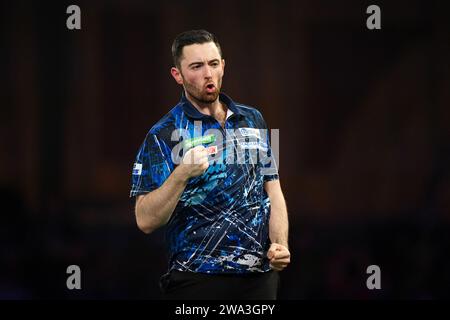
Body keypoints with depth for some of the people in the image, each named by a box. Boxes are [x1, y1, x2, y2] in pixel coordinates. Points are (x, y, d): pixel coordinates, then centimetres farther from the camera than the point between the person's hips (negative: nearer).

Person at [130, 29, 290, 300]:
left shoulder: (253, 120, 10)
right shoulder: (163, 135, -6)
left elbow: (273, 191, 14)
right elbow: (146, 221, -12)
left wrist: (280, 245, -2)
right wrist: (182, 174, -26)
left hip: (261, 275, 4)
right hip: (198, 279, -4)